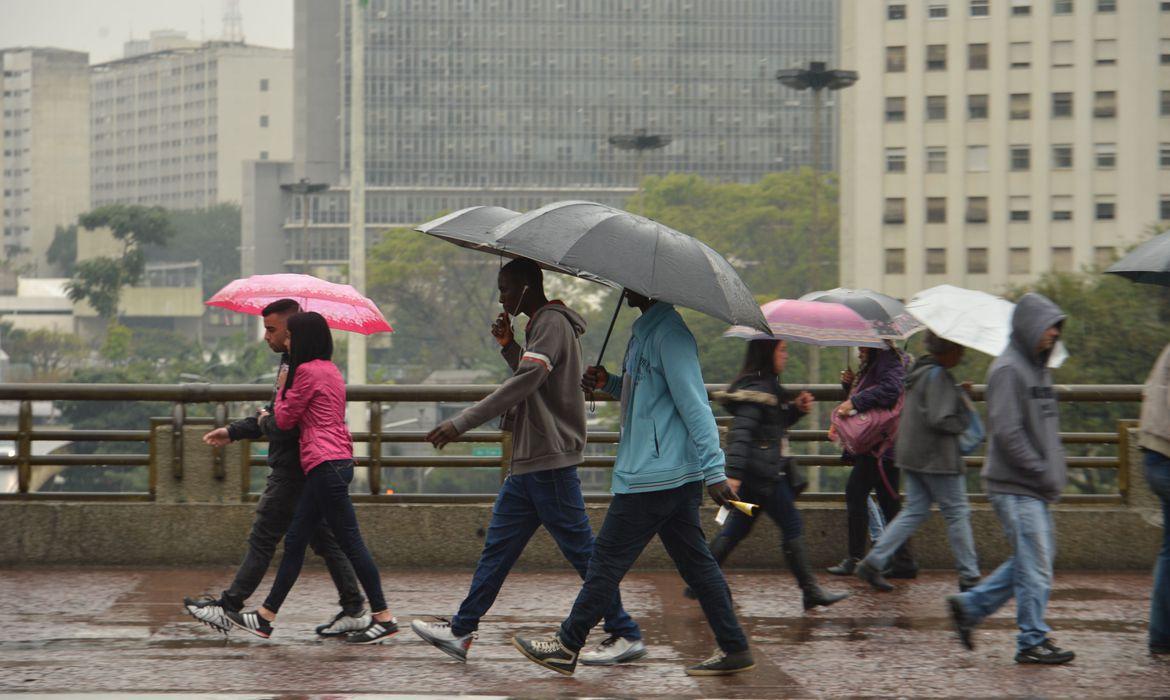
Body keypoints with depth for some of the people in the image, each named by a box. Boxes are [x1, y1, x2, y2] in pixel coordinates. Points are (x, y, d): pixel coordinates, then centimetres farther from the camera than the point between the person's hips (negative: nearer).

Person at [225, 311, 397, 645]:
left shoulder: (307, 371, -10)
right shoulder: (330, 370, 19)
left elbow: (285, 419, -2)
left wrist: (282, 388, 12)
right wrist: (273, 414, 21)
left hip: (326, 465, -10)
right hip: (335, 463, 10)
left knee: (350, 541, -7)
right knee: (295, 541, 11)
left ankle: (383, 618, -4)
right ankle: (265, 617, 14)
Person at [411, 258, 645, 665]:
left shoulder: (552, 324, -13)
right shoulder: (540, 325, 19)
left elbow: (523, 384, -23)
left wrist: (461, 424, -25)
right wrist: (509, 346, 10)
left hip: (550, 462, -10)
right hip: (529, 462, 10)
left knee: (580, 549, -6)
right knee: (498, 545, 10)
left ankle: (625, 635, -1)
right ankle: (461, 631, 13)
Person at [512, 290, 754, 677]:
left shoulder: (670, 335, -15)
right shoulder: (645, 330, 16)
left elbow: (694, 405, -20)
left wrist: (713, 470, -23)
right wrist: (608, 383, 10)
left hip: (652, 476, -10)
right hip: (677, 475, 10)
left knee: (608, 559, -2)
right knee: (695, 562, 10)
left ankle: (567, 646, 6)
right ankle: (733, 648, 10)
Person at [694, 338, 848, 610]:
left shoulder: (768, 386, 15)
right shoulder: (757, 389, -16)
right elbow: (740, 431, -24)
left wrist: (797, 409, 10)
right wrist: (733, 473, -32)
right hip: (764, 474, -10)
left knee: (738, 527, 13)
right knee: (792, 526, -3)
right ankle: (811, 592, 2)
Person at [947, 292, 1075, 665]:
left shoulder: (1038, 368, 16)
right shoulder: (1008, 369, -13)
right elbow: (1006, 432, -20)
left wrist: (1057, 468, 11)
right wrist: (1043, 472, -18)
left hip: (1034, 487, 9)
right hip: (1014, 486, -9)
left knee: (1031, 560, 13)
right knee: (1035, 565, -5)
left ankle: (970, 605, 21)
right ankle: (1033, 641, 4)